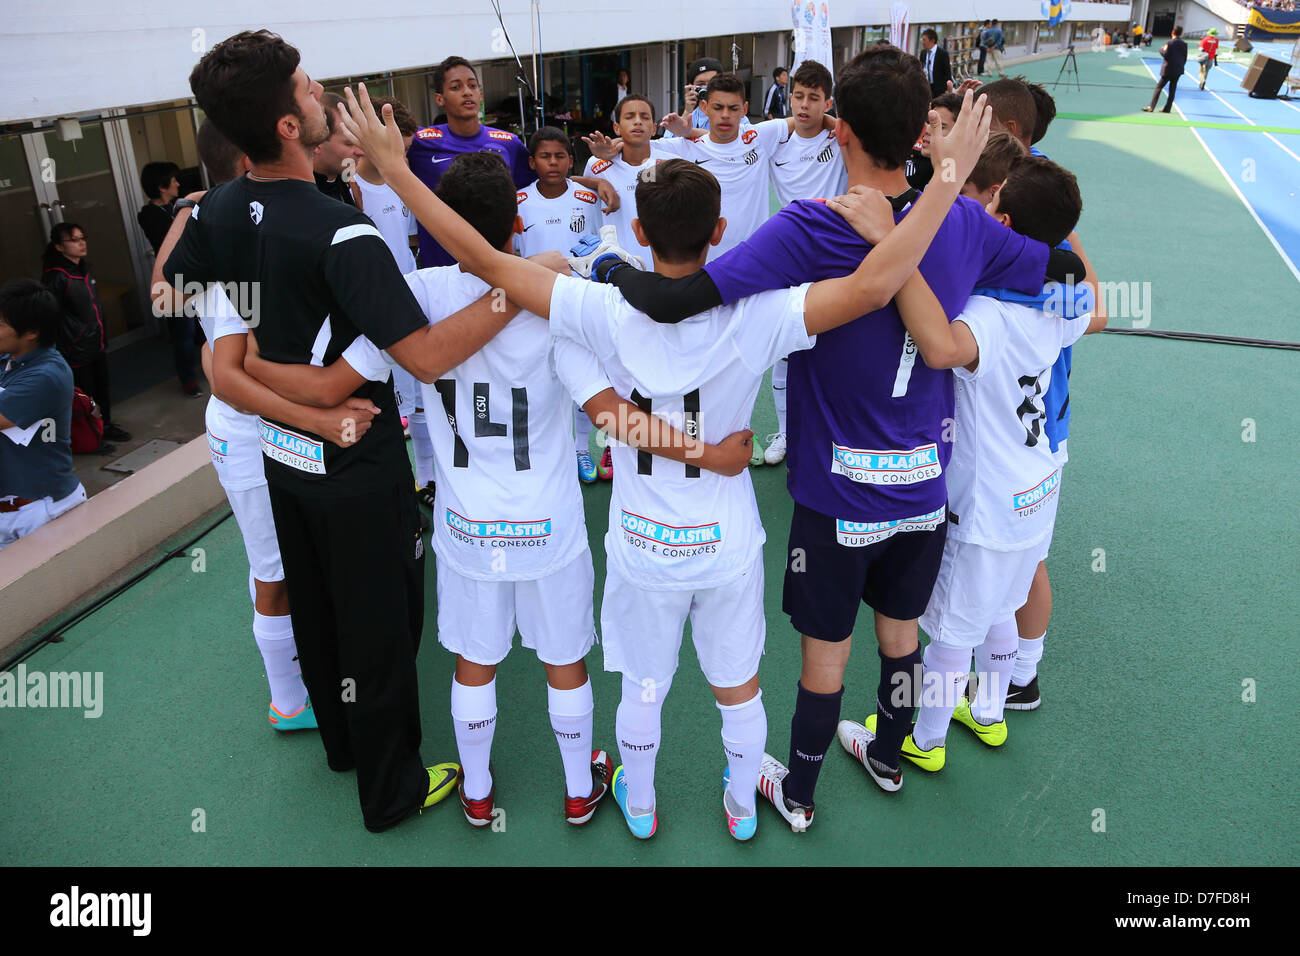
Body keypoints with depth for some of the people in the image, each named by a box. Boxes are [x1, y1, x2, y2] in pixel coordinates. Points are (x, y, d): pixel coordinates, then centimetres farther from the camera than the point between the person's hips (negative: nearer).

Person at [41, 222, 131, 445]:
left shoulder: (84, 269, 10)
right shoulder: (56, 277, -18)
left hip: (97, 345, 9)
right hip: (77, 350, -9)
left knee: (103, 388, 20)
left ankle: (106, 425, 37)